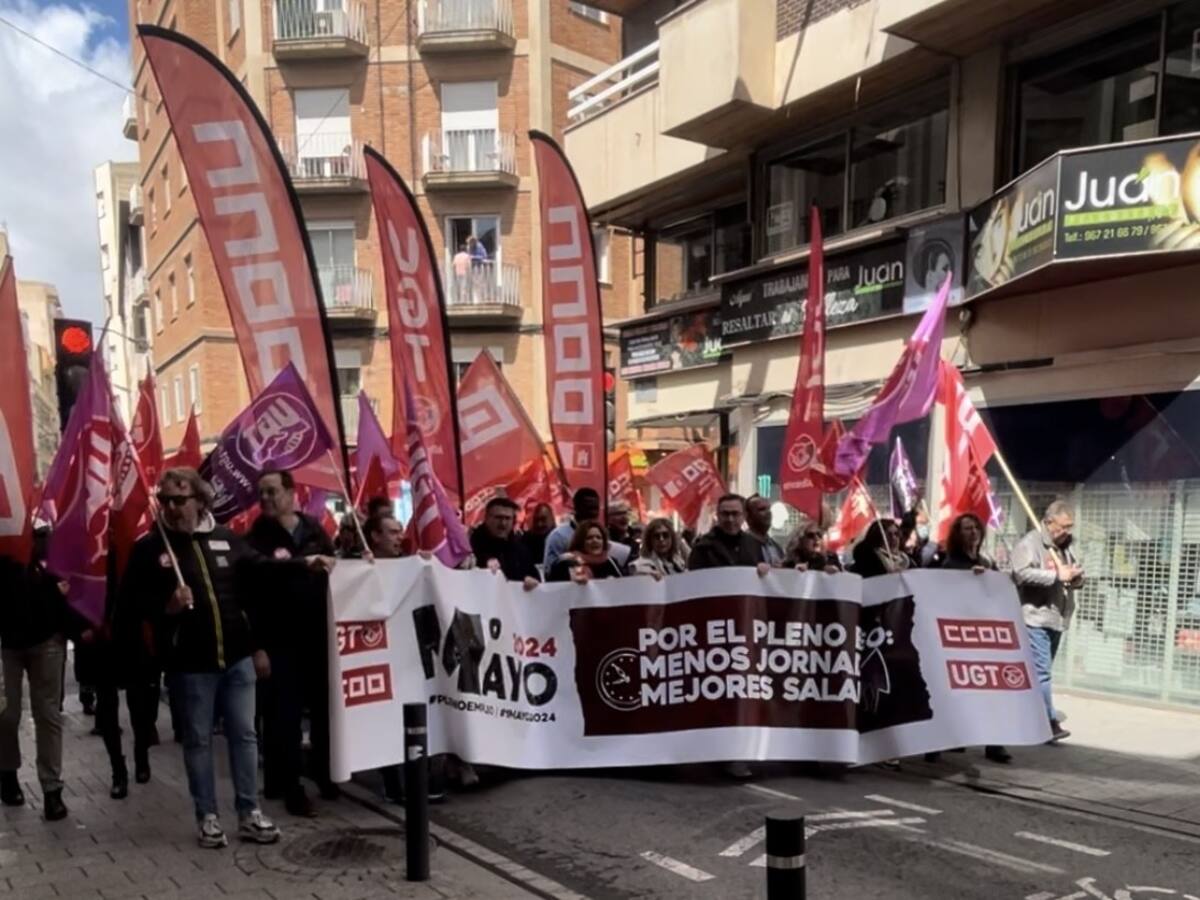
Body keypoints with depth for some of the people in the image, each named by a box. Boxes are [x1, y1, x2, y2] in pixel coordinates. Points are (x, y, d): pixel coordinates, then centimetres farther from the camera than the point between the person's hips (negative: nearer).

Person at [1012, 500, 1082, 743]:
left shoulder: (1065, 547, 19)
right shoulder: (1029, 543, -8)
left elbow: (1076, 581, 26)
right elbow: (1023, 573, -23)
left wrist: (1077, 576, 1)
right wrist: (1057, 575, -20)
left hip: (1056, 618, 9)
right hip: (1035, 618, -9)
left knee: (1042, 671, 12)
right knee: (1041, 671, -10)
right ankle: (1050, 723, -11)